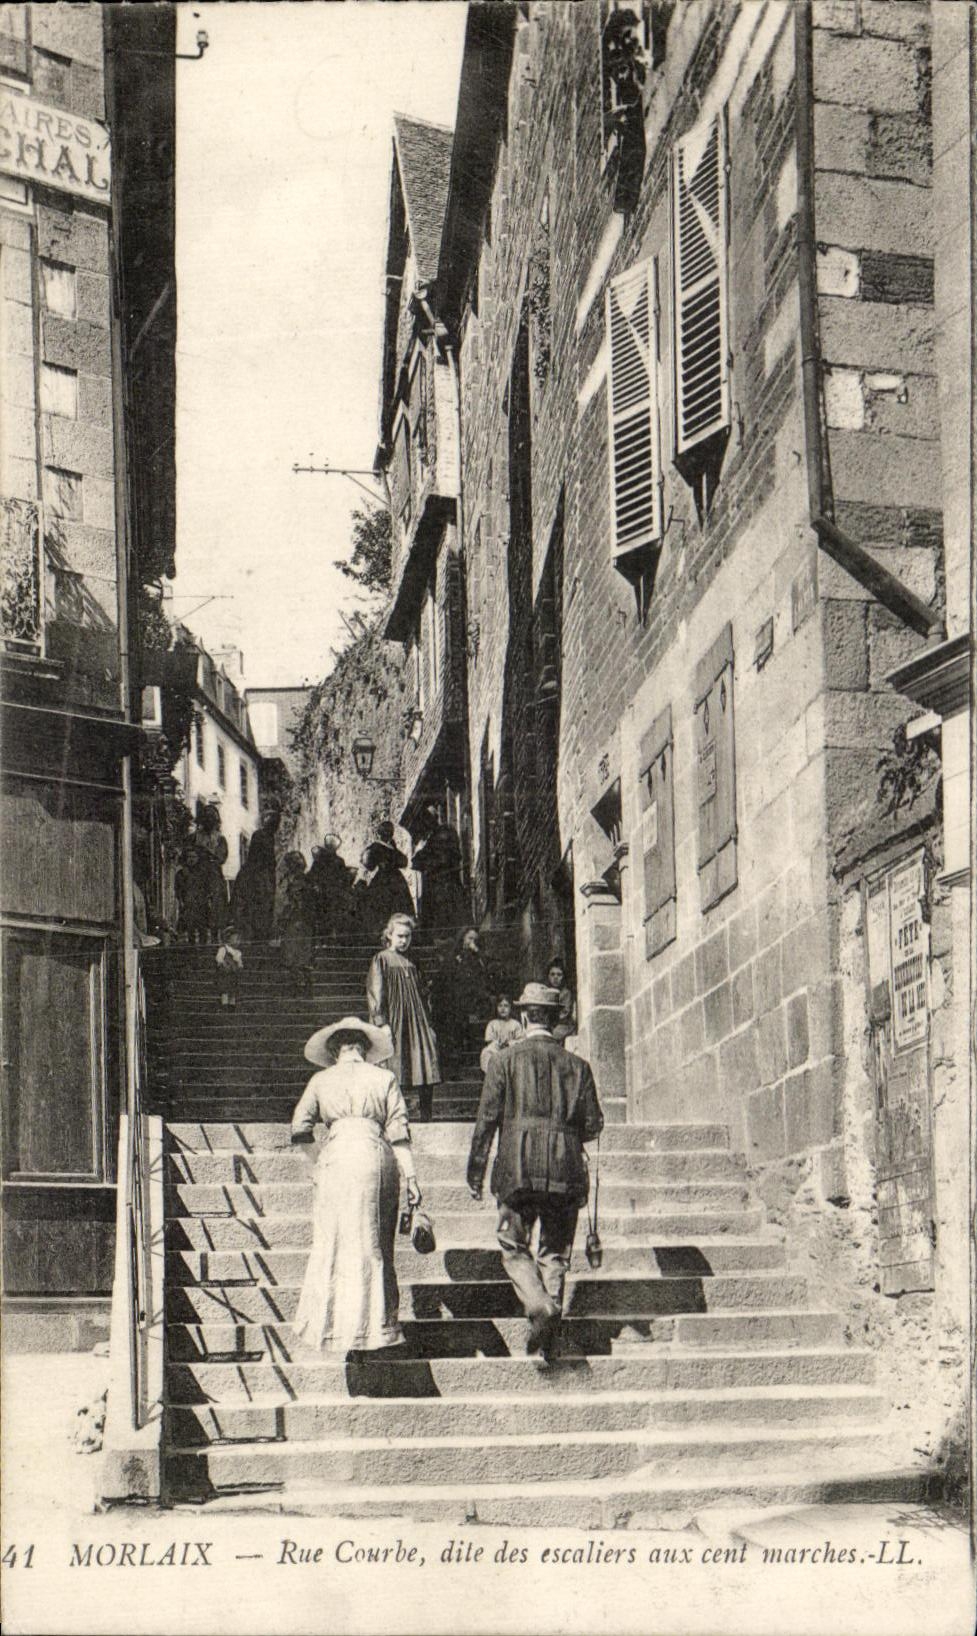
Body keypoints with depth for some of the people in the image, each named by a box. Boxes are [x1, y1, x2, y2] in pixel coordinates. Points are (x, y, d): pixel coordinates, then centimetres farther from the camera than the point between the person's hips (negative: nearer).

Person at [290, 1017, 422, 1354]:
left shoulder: (321, 1080, 12)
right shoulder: (384, 1079, 10)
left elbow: (300, 1128, 7)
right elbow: (399, 1132, 4)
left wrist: (318, 1162, 17)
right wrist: (410, 1176, 3)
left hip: (337, 1157, -1)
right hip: (377, 1158, 1)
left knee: (331, 1243, 6)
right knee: (375, 1247, 9)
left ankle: (324, 1324, 4)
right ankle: (377, 1324, 9)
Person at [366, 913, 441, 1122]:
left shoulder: (410, 964, 18)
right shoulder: (381, 960, 1)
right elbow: (375, 994, -6)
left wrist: (428, 1025, 17)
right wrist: (382, 1023, -16)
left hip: (415, 1021, 5)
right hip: (393, 1022, -5)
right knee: (393, 1067, -8)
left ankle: (426, 1113, -4)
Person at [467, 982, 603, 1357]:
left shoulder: (504, 1060, 1)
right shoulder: (576, 1065, 7)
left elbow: (487, 1120, -2)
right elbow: (593, 1124, 6)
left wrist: (475, 1172, 4)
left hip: (518, 1168, -2)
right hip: (565, 1170, 2)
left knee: (515, 1248, 7)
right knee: (555, 1253, 10)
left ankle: (539, 1306, -18)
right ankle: (549, 1334, 4)